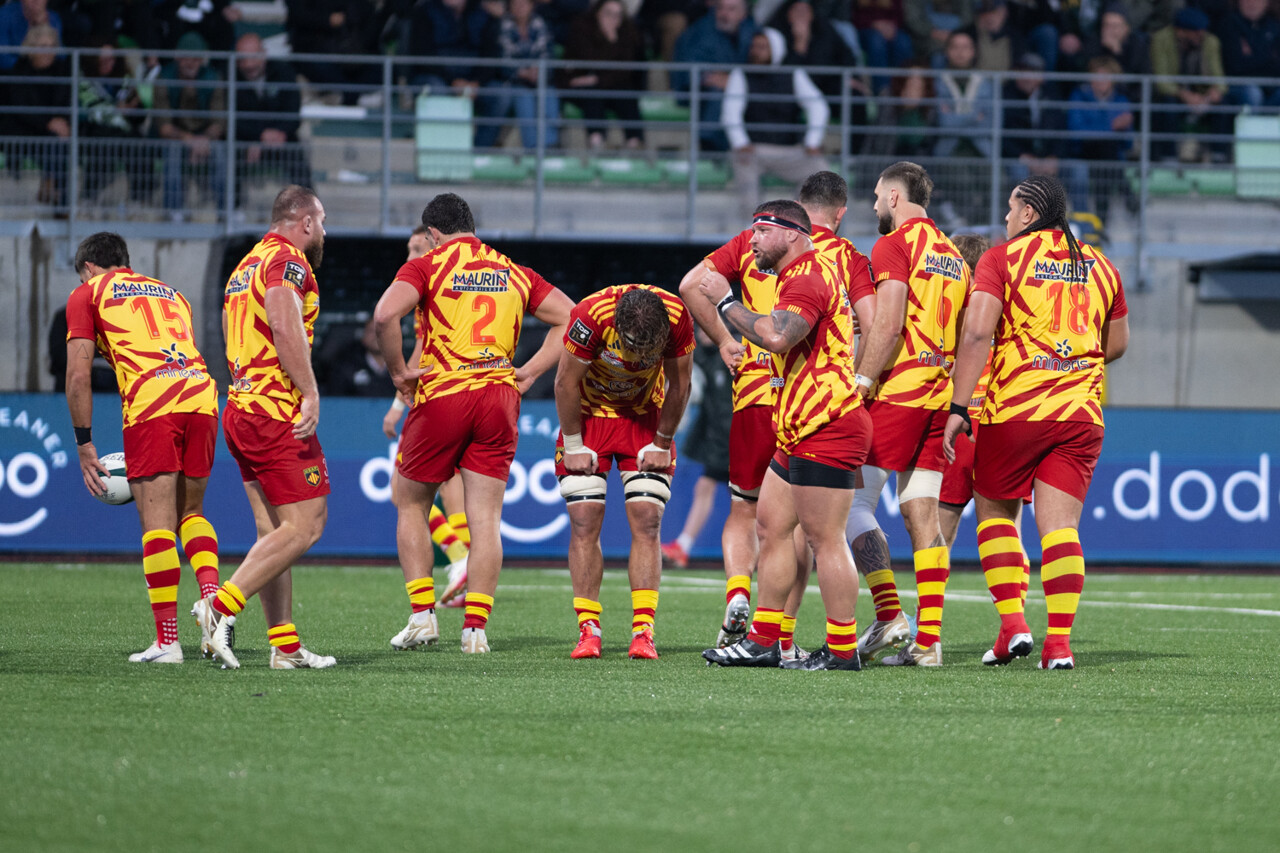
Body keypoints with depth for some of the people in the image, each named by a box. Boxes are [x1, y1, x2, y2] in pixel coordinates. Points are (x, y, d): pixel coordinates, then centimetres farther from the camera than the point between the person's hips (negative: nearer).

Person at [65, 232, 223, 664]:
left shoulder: (87, 294, 15)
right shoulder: (170, 293, 31)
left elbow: (78, 374, 5)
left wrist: (84, 443, 9)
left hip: (150, 405, -5)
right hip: (202, 397, 5)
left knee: (157, 525, -4)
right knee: (191, 512, 20)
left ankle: (167, 640, -7)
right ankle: (213, 595, -2)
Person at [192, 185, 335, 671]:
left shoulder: (246, 265, 20)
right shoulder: (288, 261, -9)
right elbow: (284, 325, -26)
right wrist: (310, 393, -28)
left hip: (240, 408, 10)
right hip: (278, 413, -10)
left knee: (272, 531, 9)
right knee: (304, 526, -9)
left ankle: (284, 647, 8)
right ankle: (221, 607, -17)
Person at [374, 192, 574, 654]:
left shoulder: (426, 267, -1)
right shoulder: (514, 273, 14)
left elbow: (385, 315, -19)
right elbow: (569, 317, 14)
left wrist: (398, 370, -7)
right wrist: (530, 371, 10)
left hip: (442, 395, -3)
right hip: (500, 397, 3)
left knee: (410, 503, 14)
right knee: (485, 517, 4)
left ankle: (422, 613, 7)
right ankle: (476, 626, -2)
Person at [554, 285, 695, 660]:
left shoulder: (677, 317, -27)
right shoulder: (591, 316, -33)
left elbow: (679, 385, -10)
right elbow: (566, 382, -18)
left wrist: (661, 443, -3)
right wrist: (575, 445, -10)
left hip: (644, 416, 1)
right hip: (589, 415, -1)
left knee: (647, 523, -8)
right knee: (584, 523, -8)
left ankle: (643, 631, -9)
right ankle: (588, 630, -4)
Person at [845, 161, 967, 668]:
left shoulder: (894, 246, -6)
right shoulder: (952, 255, 19)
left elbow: (889, 326, -16)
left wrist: (860, 385, -14)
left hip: (898, 391, -8)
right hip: (941, 395, 8)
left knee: (855, 502, -2)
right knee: (922, 514, 6)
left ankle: (888, 613, -14)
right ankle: (928, 639, 1)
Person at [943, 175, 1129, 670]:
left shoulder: (1001, 259, -2)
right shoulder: (1100, 267, 13)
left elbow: (976, 334, -12)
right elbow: (1117, 344, 22)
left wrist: (959, 407, -13)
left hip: (1014, 407, -3)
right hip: (1082, 412, 3)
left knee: (994, 512, 13)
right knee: (1060, 525, 1)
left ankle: (1012, 622, 1)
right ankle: (1059, 642, -9)